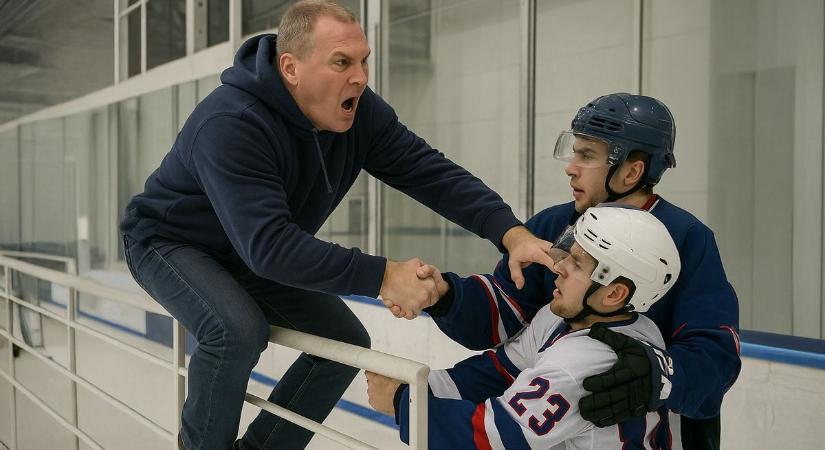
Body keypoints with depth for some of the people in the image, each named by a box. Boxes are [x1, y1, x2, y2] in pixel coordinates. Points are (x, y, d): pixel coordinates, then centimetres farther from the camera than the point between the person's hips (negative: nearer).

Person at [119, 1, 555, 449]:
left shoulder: (360, 112, -16)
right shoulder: (230, 124, -36)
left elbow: (431, 172, -19)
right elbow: (268, 244, -44)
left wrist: (510, 231, -34)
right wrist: (380, 276, -47)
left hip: (256, 252, 7)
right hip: (170, 241, -6)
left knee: (346, 341, -1)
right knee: (238, 329, -33)